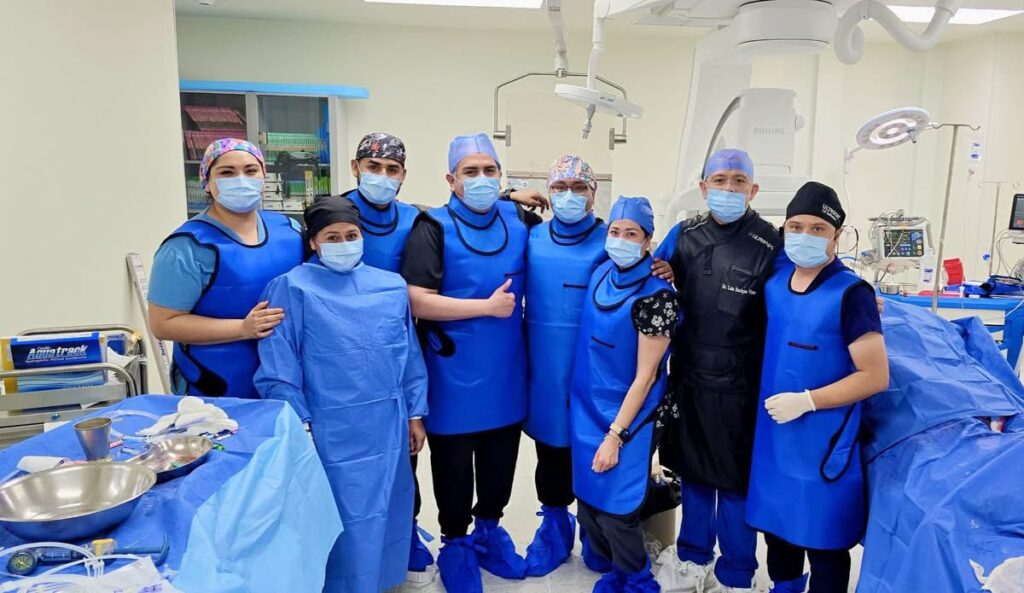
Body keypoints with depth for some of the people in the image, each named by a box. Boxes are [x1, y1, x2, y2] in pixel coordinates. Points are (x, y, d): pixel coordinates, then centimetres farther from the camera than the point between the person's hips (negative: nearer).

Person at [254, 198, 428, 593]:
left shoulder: (392, 286, 7)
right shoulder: (293, 288, -5)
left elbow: (410, 356, 10)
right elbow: (278, 369, -8)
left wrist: (415, 414, 9)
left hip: (388, 429, 5)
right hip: (333, 433, -4)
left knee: (385, 514, 18)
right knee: (342, 520, 7)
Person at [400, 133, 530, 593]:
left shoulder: (517, 220, 4)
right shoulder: (434, 228, -10)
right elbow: (417, 301, -20)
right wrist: (487, 306, -18)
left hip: (507, 372, 5)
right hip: (455, 375, -4)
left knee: (501, 461, 18)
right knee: (453, 468, 12)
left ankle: (489, 529, 41)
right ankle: (455, 544, 33)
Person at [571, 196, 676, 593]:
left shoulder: (656, 295, -18)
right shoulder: (601, 275, 1)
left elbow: (645, 376, -17)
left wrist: (615, 435, -16)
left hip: (626, 419, -6)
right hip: (586, 410, 6)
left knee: (614, 509, 3)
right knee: (587, 502, 14)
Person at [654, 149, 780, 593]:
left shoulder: (770, 244, -12)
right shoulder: (682, 236, 2)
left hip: (740, 385, -4)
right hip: (688, 376, 5)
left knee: (735, 480, 9)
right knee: (693, 471, 19)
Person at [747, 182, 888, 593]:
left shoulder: (851, 293, -16)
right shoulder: (774, 284, 1)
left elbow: (875, 376, -18)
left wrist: (806, 401, -20)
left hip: (824, 443, -6)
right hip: (773, 434, 6)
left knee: (823, 539, 10)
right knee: (777, 523, 23)